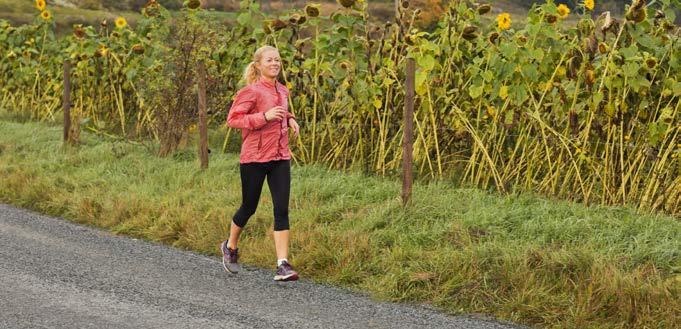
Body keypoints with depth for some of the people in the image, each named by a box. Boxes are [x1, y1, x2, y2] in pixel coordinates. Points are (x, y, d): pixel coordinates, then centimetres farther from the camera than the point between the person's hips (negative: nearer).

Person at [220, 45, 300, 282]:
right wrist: (265, 116, -24)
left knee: (282, 209, -6)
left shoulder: (283, 91, 11)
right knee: (249, 207, 9)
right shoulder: (251, 91, -10)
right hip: (254, 158, -5)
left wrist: (289, 119, 9)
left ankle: (282, 265, -9)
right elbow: (233, 119, -16)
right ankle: (230, 247, 38)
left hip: (280, 157, 5)